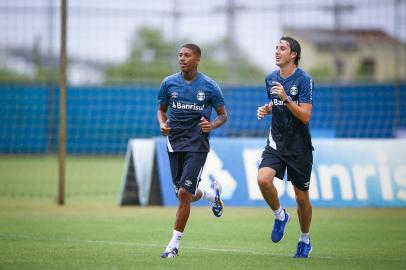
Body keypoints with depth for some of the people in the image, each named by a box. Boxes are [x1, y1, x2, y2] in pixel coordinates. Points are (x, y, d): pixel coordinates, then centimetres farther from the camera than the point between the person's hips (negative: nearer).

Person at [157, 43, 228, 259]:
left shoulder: (209, 86, -5)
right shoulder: (169, 83, 3)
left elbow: (223, 115, 5)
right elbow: (162, 109, 16)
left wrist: (212, 125, -16)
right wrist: (162, 124, -5)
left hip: (197, 145, -4)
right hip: (175, 144, 4)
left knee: (184, 193, -15)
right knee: (185, 194, 11)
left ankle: (174, 244, -5)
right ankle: (212, 193, 46)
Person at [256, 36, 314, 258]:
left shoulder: (303, 80, -12)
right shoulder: (271, 79, 6)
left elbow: (305, 116, -18)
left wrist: (286, 98, -28)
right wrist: (265, 109, 4)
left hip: (299, 146, -4)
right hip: (276, 142, 4)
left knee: (301, 196, 4)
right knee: (263, 179, -22)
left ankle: (305, 240, 26)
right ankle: (280, 215, 5)